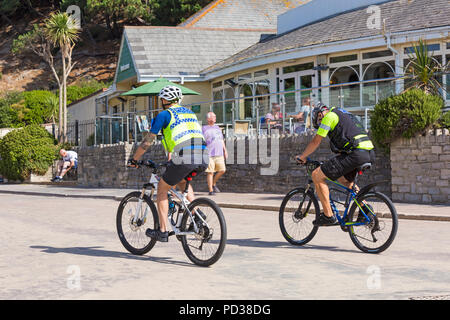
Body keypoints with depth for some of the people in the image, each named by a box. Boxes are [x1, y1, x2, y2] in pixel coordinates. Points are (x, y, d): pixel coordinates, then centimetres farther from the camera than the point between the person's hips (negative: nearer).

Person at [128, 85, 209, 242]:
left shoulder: (164, 114, 9)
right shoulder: (190, 113, 29)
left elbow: (148, 141, 12)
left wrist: (134, 159, 25)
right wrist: (170, 160, 50)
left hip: (183, 158, -6)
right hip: (203, 159, 6)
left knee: (162, 189, 15)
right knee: (182, 180, 35)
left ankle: (162, 232, 13)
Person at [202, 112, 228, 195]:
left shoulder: (217, 127, 20)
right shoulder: (204, 128, 1)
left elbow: (222, 140, 24)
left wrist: (225, 151, 19)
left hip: (219, 154, 6)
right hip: (209, 155, -6)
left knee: (222, 170, -1)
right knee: (210, 172, -5)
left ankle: (214, 184, 21)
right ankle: (211, 190, 0)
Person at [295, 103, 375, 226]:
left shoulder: (329, 116, 3)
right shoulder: (343, 114, 30)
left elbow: (316, 142, 5)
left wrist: (302, 157, 20)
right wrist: (334, 162, 45)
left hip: (355, 154, -9)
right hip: (370, 154, 9)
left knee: (316, 175, -2)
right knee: (344, 179, 34)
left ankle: (328, 216, -2)